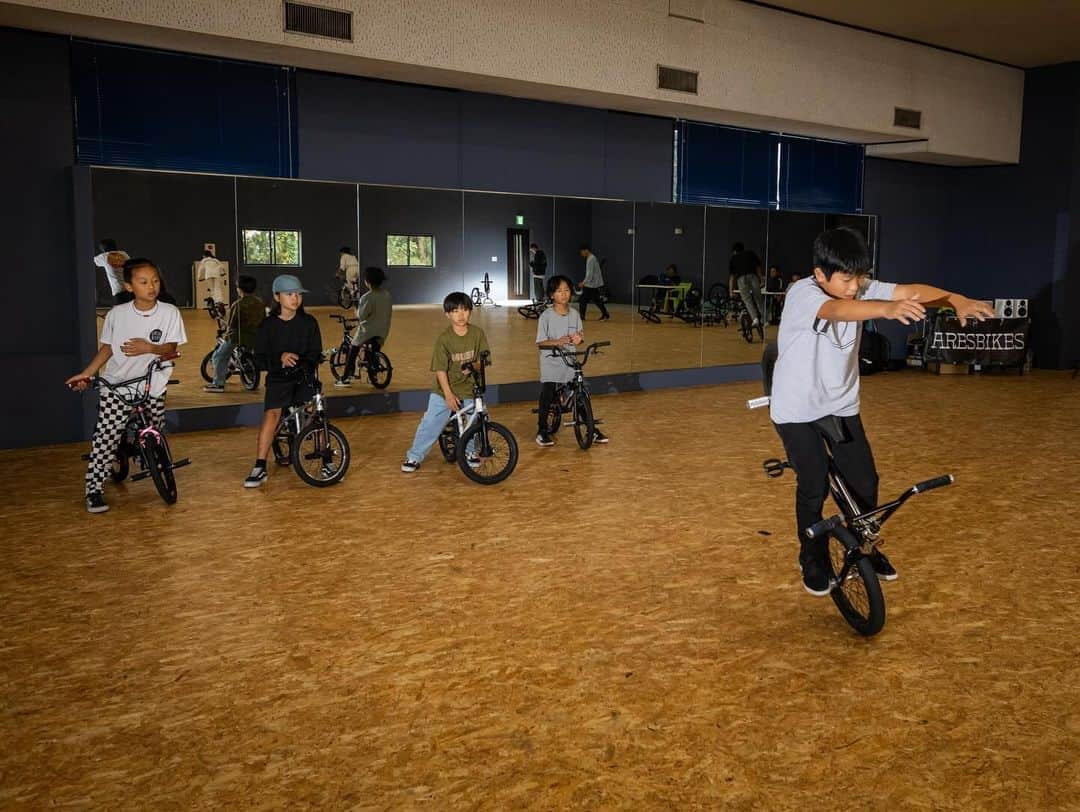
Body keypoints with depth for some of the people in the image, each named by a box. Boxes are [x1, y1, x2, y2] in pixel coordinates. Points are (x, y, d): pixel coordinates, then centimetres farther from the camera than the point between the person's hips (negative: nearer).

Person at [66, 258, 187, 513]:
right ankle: (94, 490, 4)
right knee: (105, 438, -6)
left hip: (152, 387, 1)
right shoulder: (117, 314, -3)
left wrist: (149, 348, -25)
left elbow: (171, 349, -5)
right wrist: (87, 373, 3)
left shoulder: (169, 313, -5)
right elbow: (107, 347, 8)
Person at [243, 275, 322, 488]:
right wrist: (280, 359, -21)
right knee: (271, 415, -19)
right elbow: (260, 359, -2)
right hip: (278, 378, -1)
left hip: (305, 376, 1)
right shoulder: (268, 326, 1)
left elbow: (316, 354, 3)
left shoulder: (309, 322, 3)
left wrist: (304, 363, -19)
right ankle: (259, 468, -16)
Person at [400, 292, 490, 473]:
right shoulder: (444, 339, -12)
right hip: (445, 390, -2)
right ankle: (414, 457, 13)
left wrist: (473, 366, -23)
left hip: (469, 389, 2)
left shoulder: (478, 334, -6)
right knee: (430, 423, -2)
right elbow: (440, 370, -13)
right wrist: (448, 395, -18)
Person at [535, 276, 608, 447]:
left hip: (570, 362, 3)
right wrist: (558, 341, -26)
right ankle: (542, 431, 16)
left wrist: (579, 338, -14)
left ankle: (592, 430, 13)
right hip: (551, 363, -3)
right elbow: (540, 343, -11)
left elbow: (580, 335, 10)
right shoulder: (546, 316, -9)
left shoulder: (574, 314, 3)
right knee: (547, 397, -2)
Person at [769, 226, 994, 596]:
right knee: (814, 486, -8)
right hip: (798, 410, -5)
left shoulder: (861, 289, -8)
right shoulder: (802, 294, -25)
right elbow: (835, 309, -47)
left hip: (841, 406, 5)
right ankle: (813, 559, 17)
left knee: (865, 481, 4)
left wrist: (957, 300, -40)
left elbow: (910, 290, -22)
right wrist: (886, 309, -65)